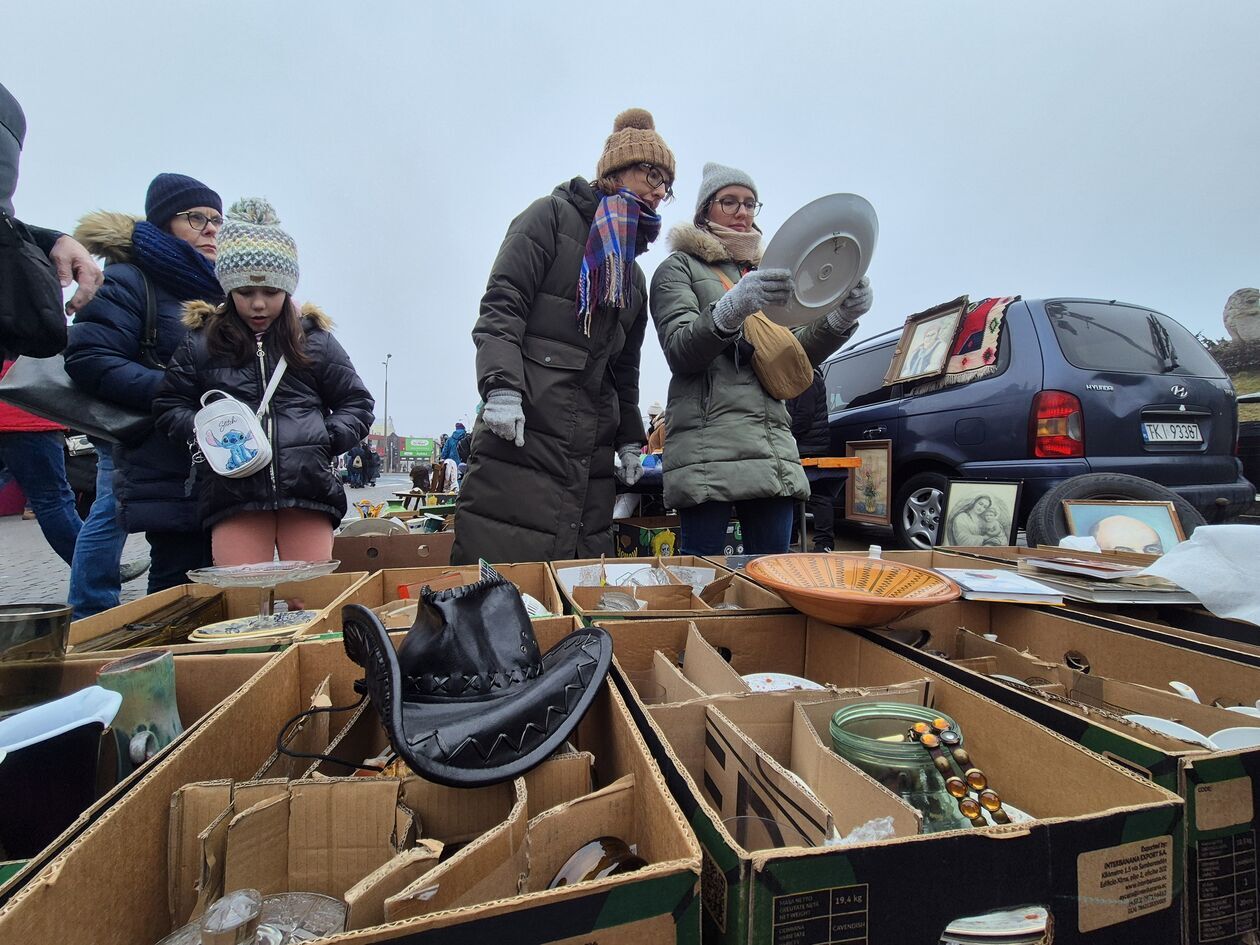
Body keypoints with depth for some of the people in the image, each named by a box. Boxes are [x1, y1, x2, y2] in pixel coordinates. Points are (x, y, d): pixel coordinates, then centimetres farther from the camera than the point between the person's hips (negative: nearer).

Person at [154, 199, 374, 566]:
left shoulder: (314, 339, 12)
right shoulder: (202, 341, 12)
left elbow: (358, 404, 14)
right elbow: (170, 405, 17)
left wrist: (328, 439, -2)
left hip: (308, 485, 0)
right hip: (232, 491, 1)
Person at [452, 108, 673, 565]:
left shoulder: (633, 273, 25)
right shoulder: (552, 216, 5)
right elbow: (502, 304, -6)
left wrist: (629, 439, 19)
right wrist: (501, 385, -19)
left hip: (590, 457, 7)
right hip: (521, 438, -6)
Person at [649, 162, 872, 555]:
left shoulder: (765, 273, 27)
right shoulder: (679, 268, 9)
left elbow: (797, 355, 19)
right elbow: (679, 351, -7)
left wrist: (840, 319, -1)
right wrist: (731, 309, -25)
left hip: (774, 445, 6)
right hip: (707, 445, -5)